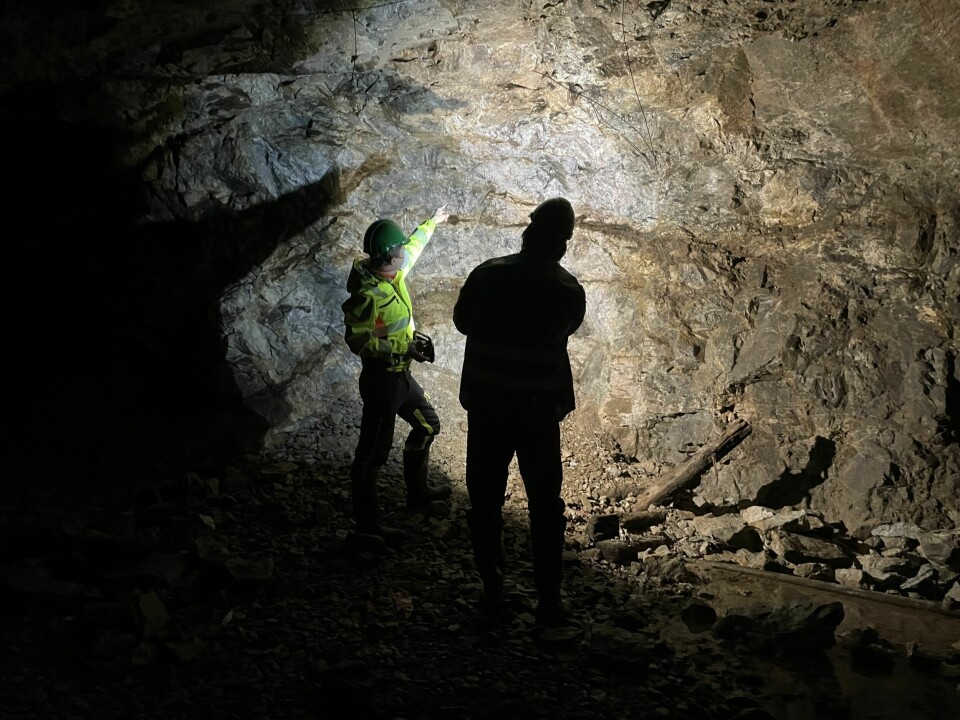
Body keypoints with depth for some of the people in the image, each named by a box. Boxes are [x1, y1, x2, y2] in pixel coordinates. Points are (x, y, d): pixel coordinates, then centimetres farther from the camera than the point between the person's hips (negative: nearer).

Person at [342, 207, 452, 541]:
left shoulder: (394, 272, 1)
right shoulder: (369, 295, -25)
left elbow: (413, 246, 22)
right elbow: (358, 340, -21)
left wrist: (431, 223, 37)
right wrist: (403, 349, -20)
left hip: (400, 374, 10)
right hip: (381, 379, -10)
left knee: (427, 425, 24)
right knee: (373, 451, -1)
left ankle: (418, 491, 39)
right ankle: (366, 520, 10)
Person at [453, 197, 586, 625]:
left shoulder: (488, 274, -9)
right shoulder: (569, 291, -11)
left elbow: (462, 320, 6)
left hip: (486, 405, 1)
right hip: (539, 410, -1)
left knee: (485, 502, 14)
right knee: (545, 507, 11)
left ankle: (492, 593, 21)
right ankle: (548, 601, 13)